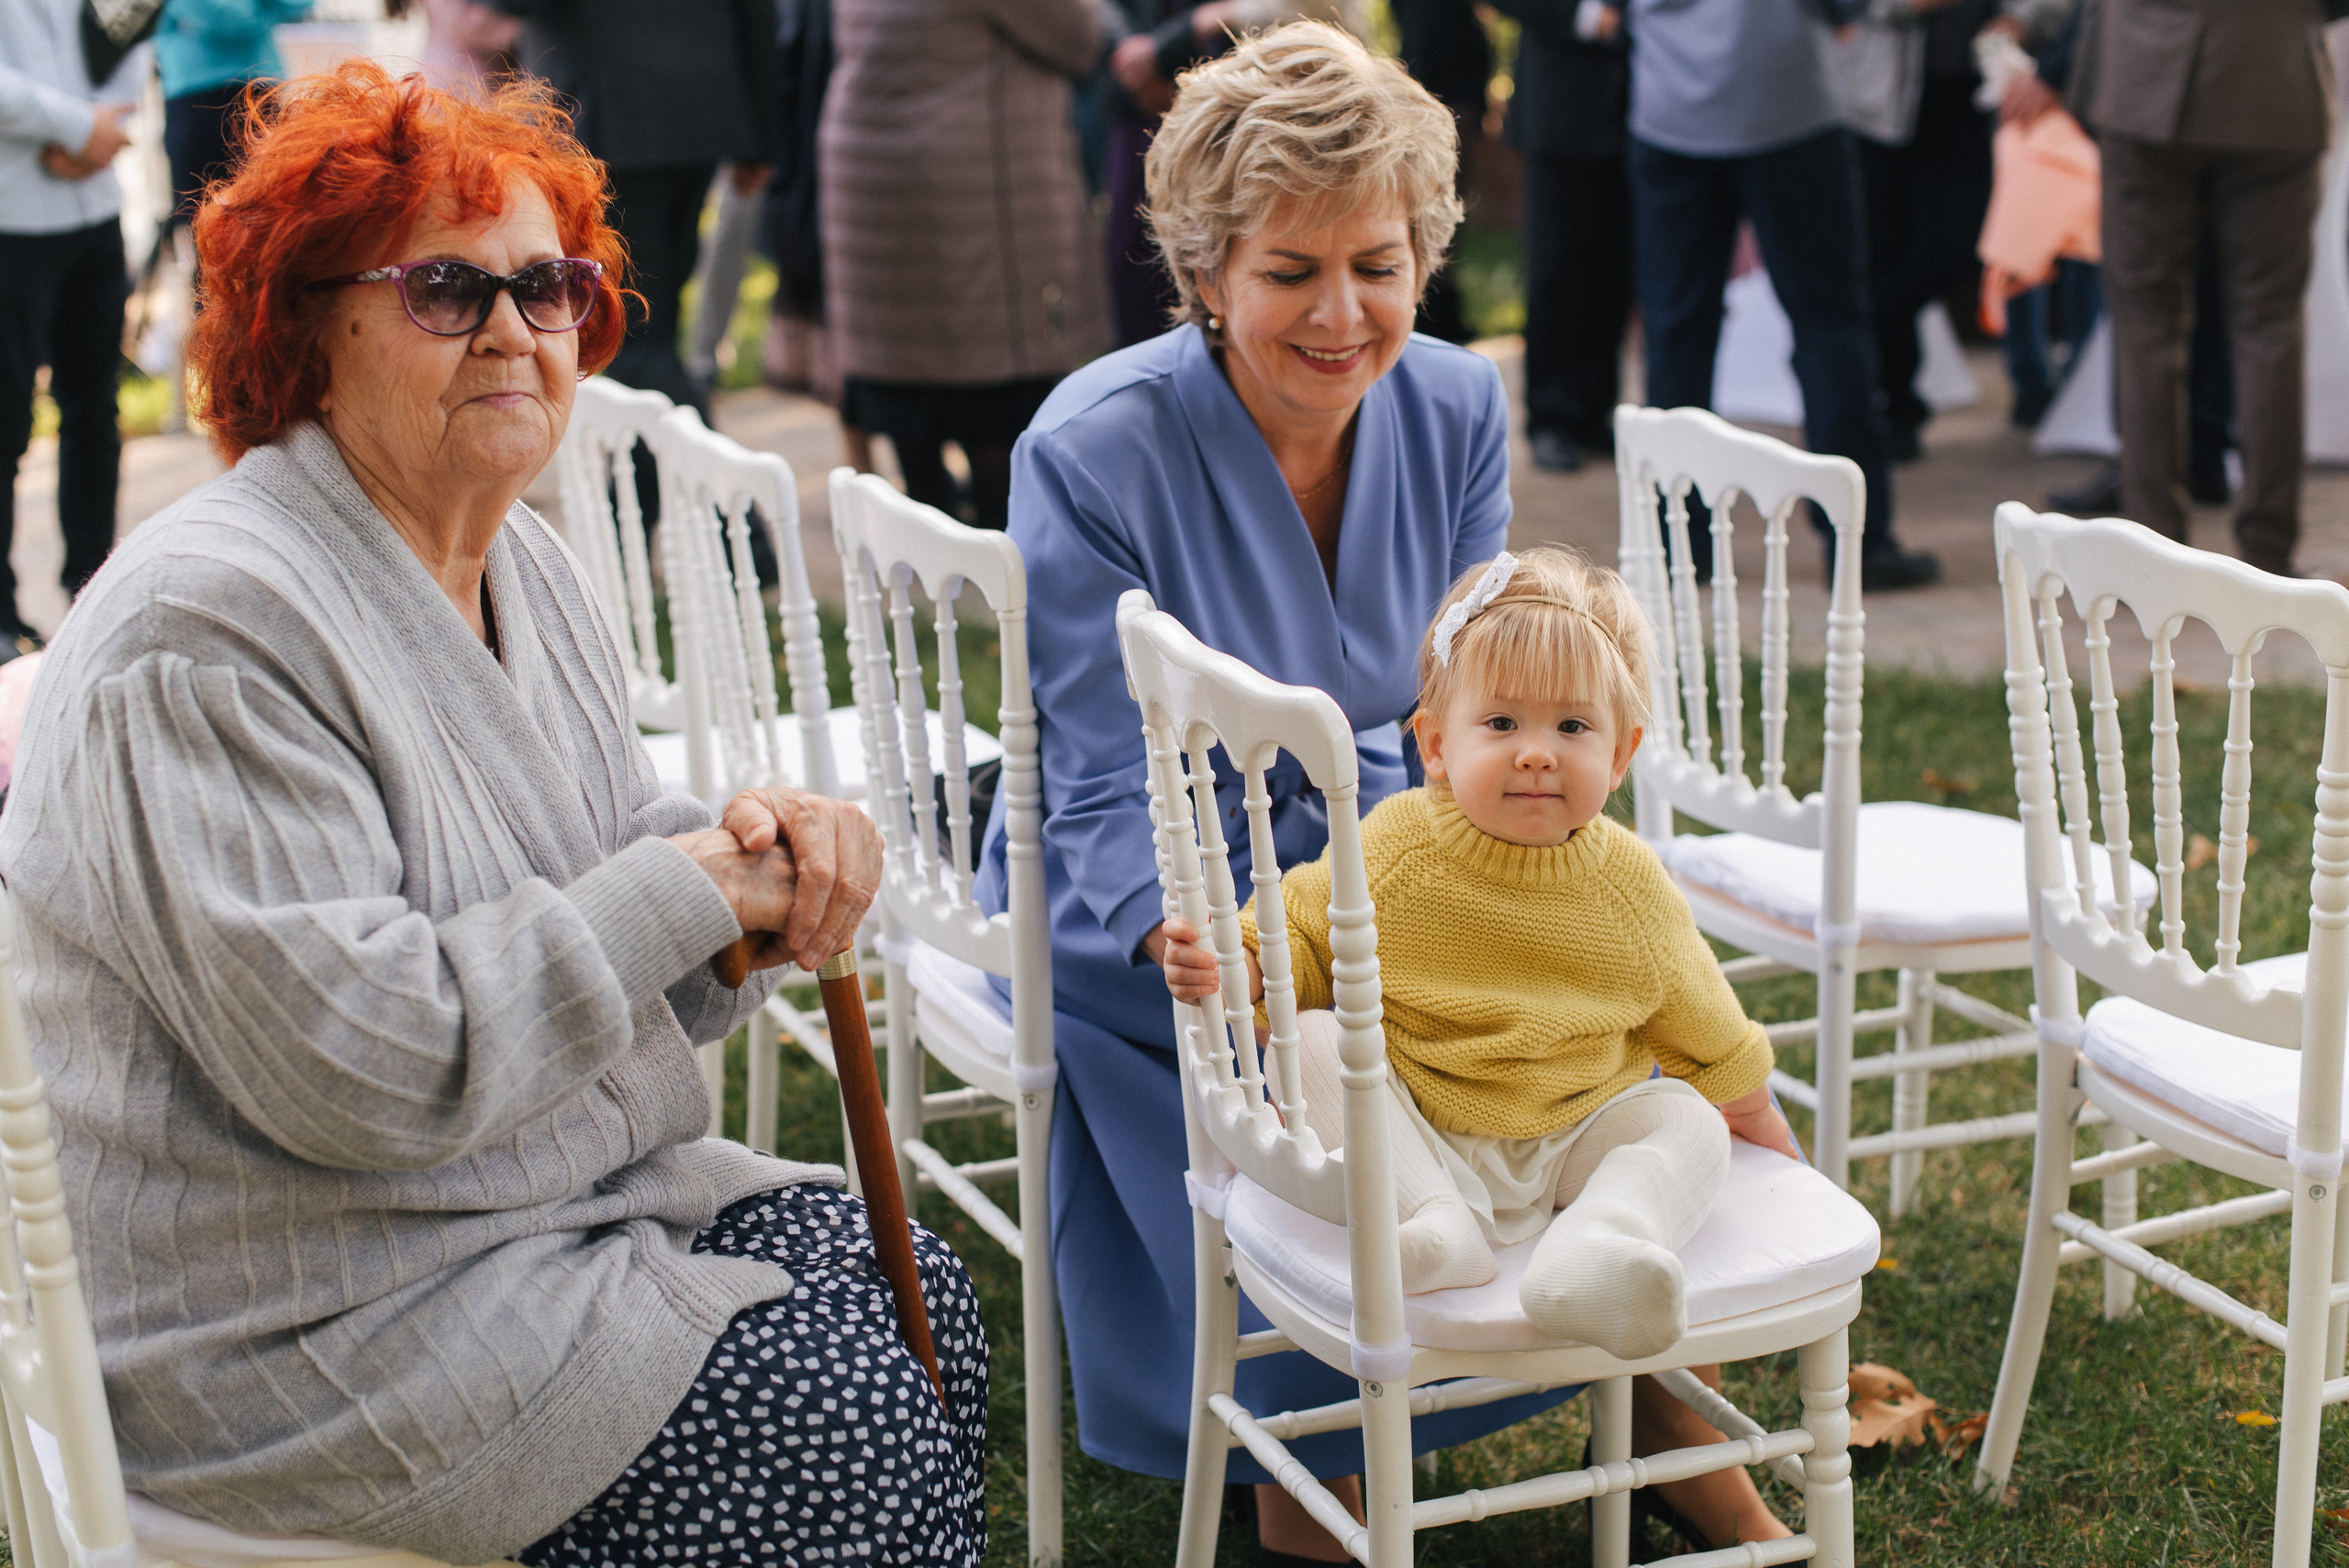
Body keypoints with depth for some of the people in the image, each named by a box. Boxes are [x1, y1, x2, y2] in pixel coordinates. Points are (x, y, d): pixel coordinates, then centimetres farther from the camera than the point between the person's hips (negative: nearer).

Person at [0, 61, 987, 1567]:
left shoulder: (524, 562, 7)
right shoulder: (211, 630, -23)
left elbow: (605, 875, 13)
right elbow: (354, 1062, -30)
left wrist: (754, 848, -11)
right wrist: (686, 889, -22)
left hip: (568, 1190, 9)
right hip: (304, 1316, -9)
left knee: (929, 1309, -1)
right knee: (860, 1437, -15)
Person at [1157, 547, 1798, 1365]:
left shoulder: (1628, 886, -4)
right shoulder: (1391, 854, -12)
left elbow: (1694, 1015, 12)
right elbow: (1298, 942, -3)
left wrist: (1753, 1112, 21)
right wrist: (1232, 966, -24)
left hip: (1573, 1138, 2)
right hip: (1414, 1137, -2)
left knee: (1689, 1125, -18)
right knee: (1316, 1042, -23)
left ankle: (1594, 1252, -44)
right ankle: (1433, 1225, -36)